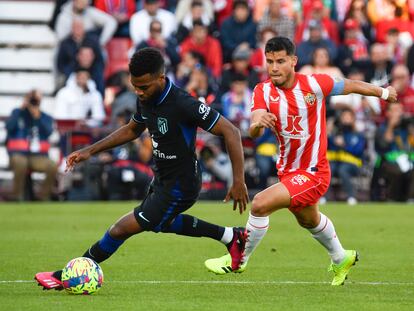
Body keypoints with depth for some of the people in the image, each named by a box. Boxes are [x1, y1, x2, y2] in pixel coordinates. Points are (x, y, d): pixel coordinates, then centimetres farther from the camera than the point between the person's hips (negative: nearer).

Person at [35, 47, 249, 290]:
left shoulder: (183, 104, -31)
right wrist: (90, 151, 9)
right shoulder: (145, 99, -6)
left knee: (123, 228, -5)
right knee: (159, 222, 35)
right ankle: (231, 237, 43)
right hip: (163, 179, 10)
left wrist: (239, 181, -28)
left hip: (180, 186, -10)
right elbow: (132, 130, 16)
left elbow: (231, 132, -27)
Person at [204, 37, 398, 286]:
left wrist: (384, 93, 12)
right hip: (287, 169, 6)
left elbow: (352, 86, -2)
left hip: (312, 172, -6)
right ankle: (341, 259, 58)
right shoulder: (263, 91, -12)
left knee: (260, 204, -23)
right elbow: (254, 131, -26)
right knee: (309, 220, 31)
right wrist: (257, 124, -50)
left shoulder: (314, 84, -19)